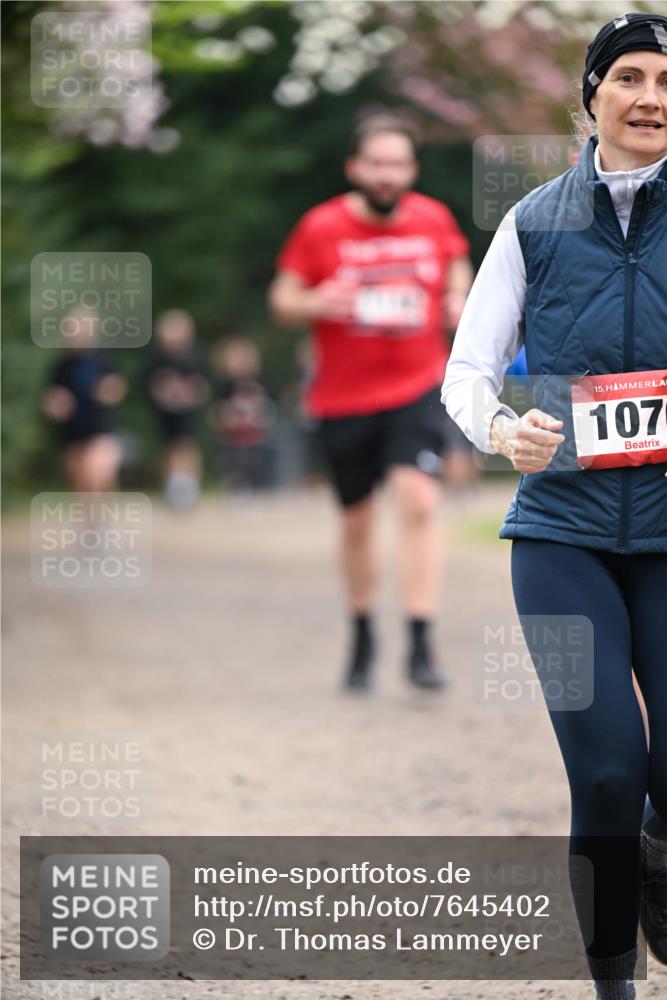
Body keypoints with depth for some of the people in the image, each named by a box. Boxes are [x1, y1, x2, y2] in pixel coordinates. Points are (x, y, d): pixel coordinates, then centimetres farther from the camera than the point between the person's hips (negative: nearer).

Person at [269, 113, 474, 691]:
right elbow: (282, 301, 1)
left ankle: (421, 647, -19)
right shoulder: (321, 228, -5)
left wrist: (458, 301, 0)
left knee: (419, 501, -19)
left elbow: (458, 266, 22)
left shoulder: (435, 221, 1)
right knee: (358, 521, 11)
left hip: (417, 388, 0)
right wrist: (316, 304, -20)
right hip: (344, 398, 0)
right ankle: (363, 637, 33)